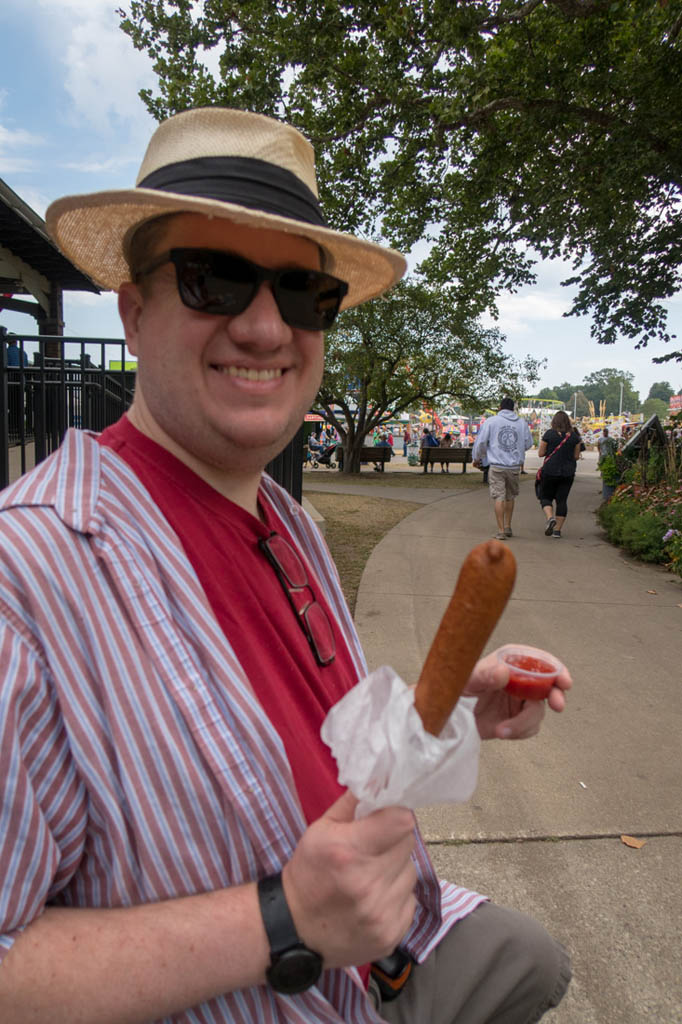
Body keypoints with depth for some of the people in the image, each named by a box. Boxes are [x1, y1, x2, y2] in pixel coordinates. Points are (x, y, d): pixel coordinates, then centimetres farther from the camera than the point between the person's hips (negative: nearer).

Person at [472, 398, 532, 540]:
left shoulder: (491, 421, -1)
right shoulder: (522, 423, 8)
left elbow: (481, 442, -1)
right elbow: (528, 443, 13)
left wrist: (476, 458, 14)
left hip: (497, 466, -3)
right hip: (515, 466, 3)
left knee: (499, 497, -2)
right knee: (510, 497, 17)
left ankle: (501, 531, -4)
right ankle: (507, 527, 25)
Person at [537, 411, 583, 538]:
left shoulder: (549, 434, -7)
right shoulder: (574, 436, 0)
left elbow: (540, 453, -3)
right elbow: (576, 456, 4)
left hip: (550, 471, -2)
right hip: (568, 473, 2)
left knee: (545, 497, 11)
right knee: (562, 500, 7)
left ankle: (550, 517, -16)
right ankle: (557, 530, 7)